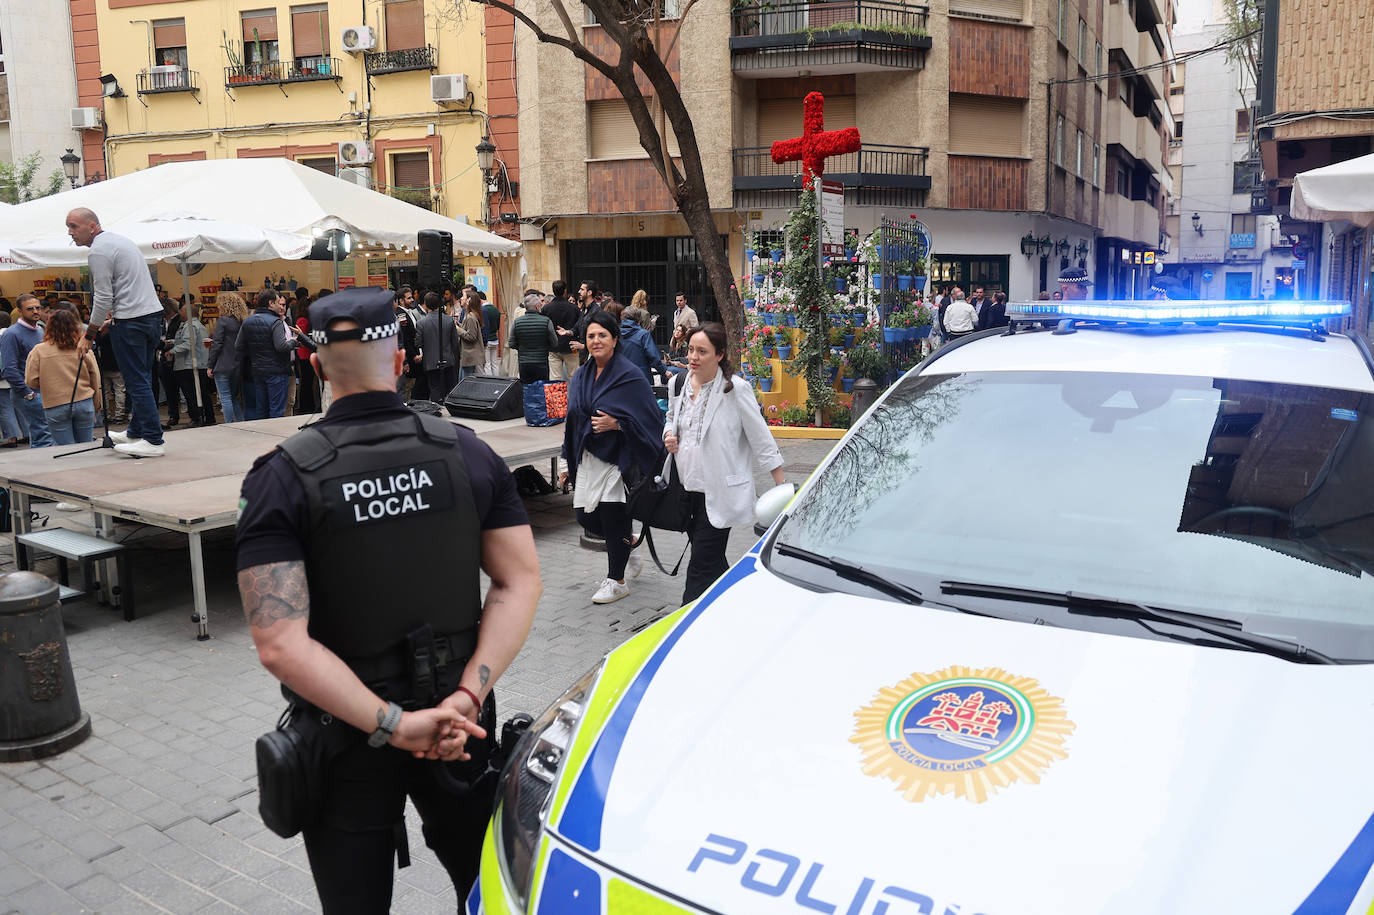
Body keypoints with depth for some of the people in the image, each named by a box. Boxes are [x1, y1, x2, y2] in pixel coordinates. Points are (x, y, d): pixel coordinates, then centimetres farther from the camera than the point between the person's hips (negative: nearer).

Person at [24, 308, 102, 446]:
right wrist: (95, 407, 16)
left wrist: (48, 385, 18)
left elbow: (31, 381, -3)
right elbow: (96, 382, 5)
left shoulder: (38, 350, -2)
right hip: (84, 404, 1)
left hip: (55, 407, -1)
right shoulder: (84, 349, 1)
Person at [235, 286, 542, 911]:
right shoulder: (469, 453, -6)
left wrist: (391, 724, -21)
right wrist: (467, 696, -16)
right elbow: (519, 584, -10)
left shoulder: (281, 478, -14)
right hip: (461, 731, 2)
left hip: (349, 737, -1)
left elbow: (280, 643, -23)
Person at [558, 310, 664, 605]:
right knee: (586, 517, 7)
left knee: (613, 518, -2)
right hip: (587, 459, 7)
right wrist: (568, 464, 16)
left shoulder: (630, 376, -10)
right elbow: (572, 422, 16)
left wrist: (615, 424, -23)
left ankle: (616, 580, 16)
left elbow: (651, 418, -12)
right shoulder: (581, 377, 10)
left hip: (617, 458, -7)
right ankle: (629, 548, 34)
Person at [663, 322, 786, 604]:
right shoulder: (678, 385, 5)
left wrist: (781, 484, -9)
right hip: (686, 486, 7)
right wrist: (668, 435, 2)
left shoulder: (736, 389, -12)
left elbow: (761, 438, -9)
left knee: (702, 568, -7)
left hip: (719, 493, -6)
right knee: (713, 562, 17)